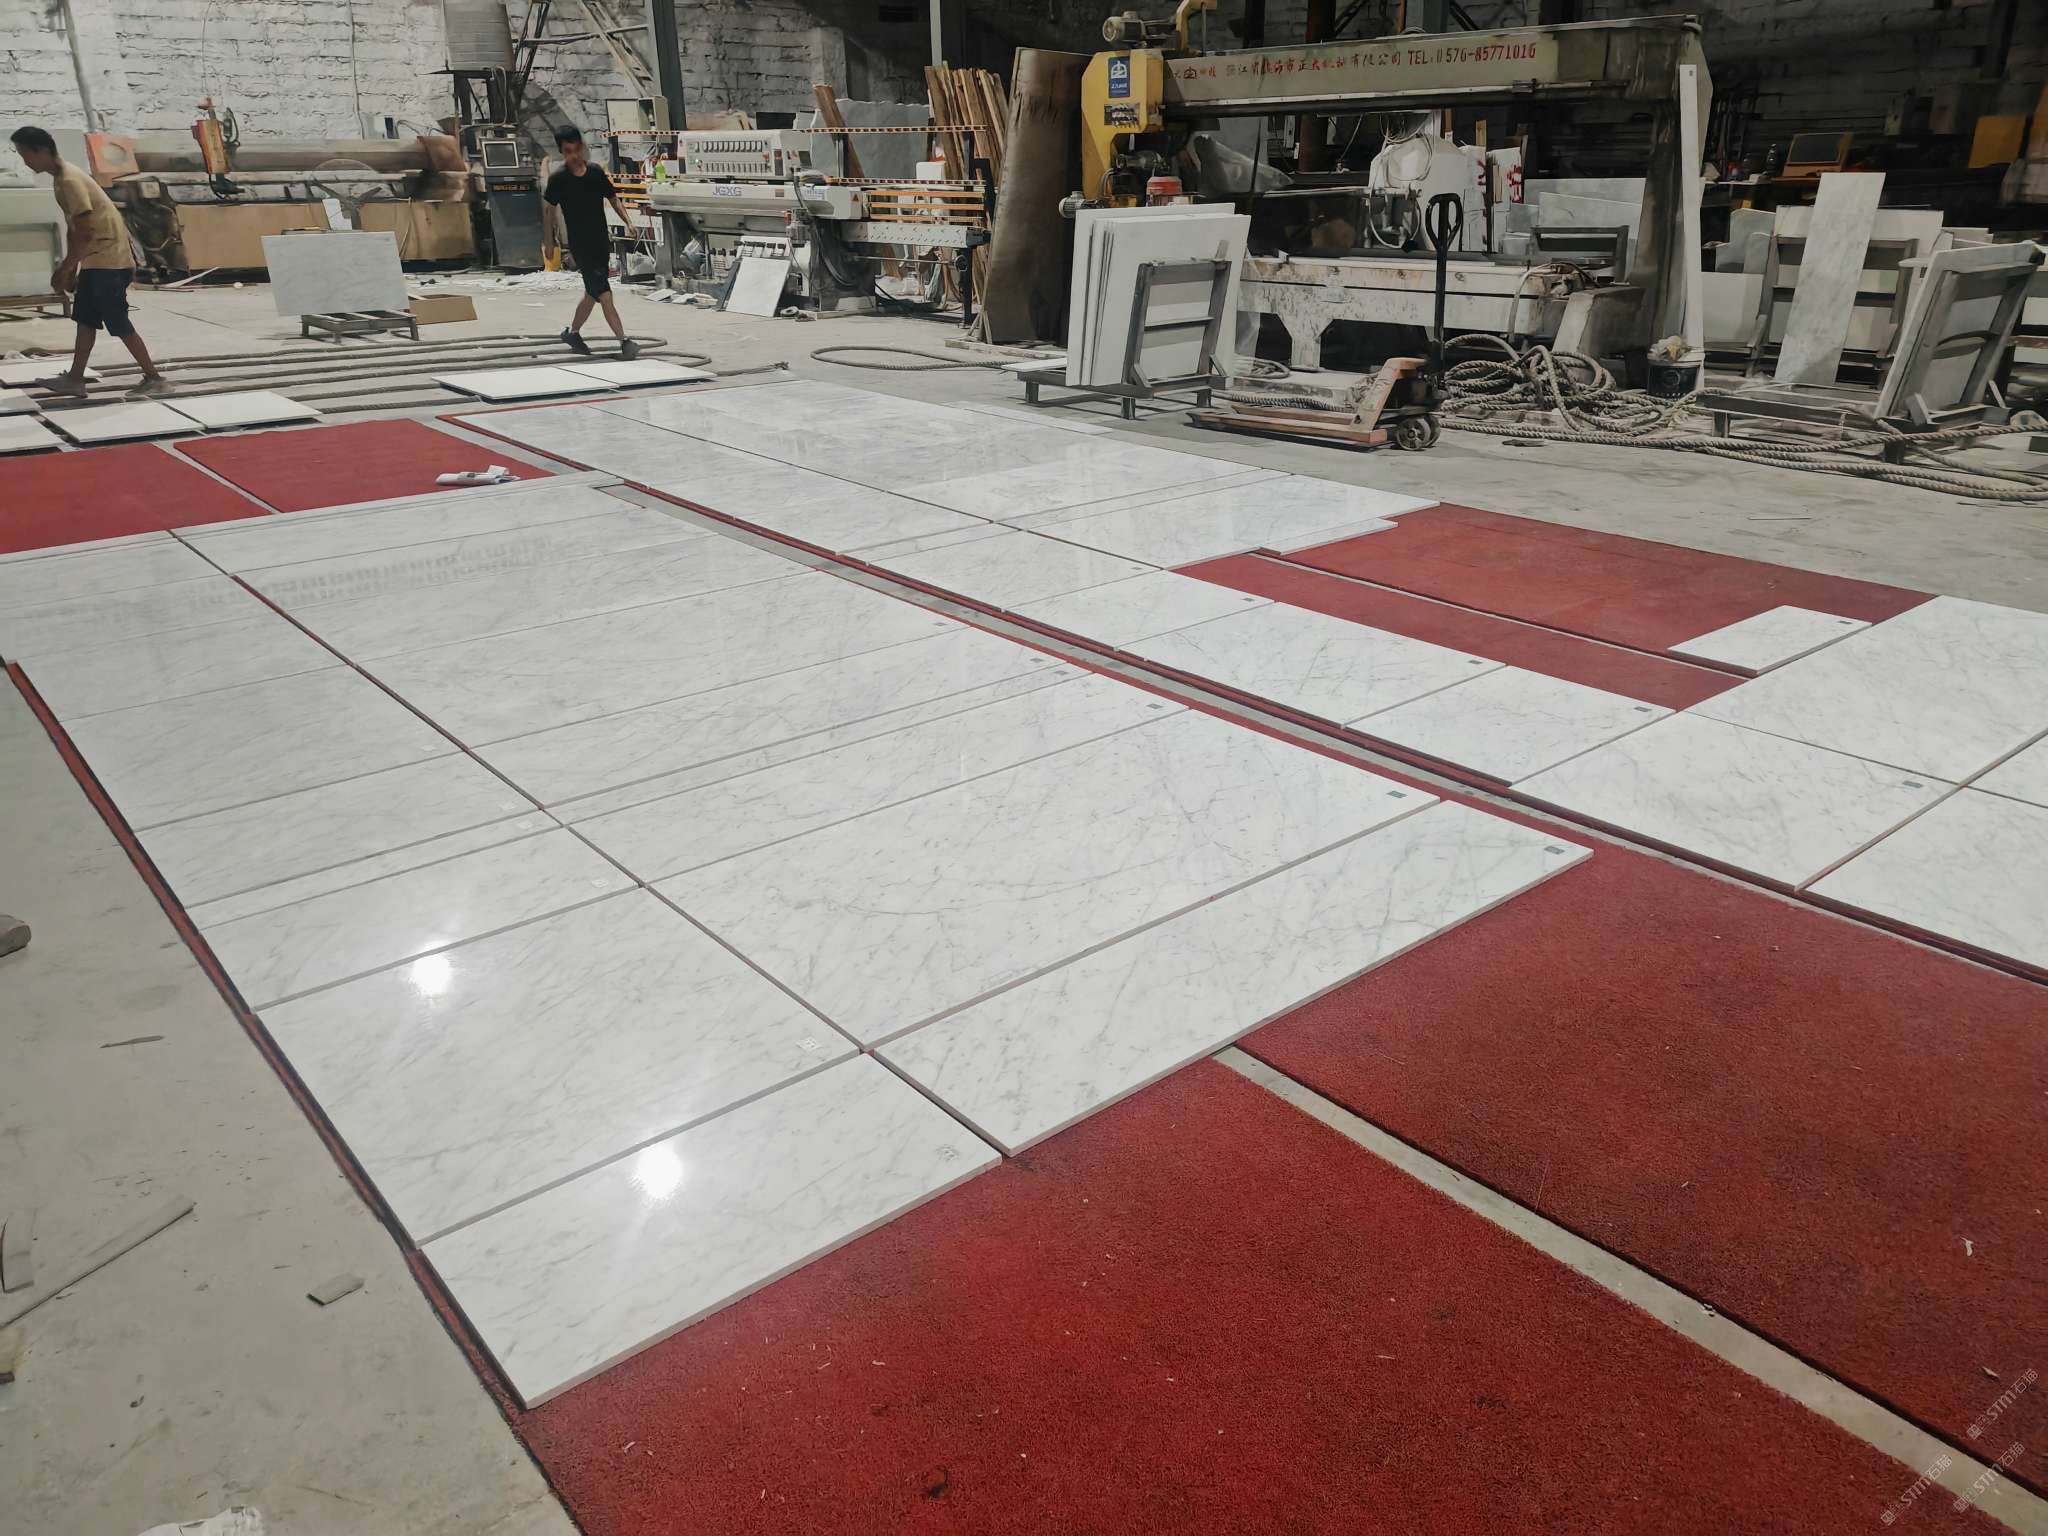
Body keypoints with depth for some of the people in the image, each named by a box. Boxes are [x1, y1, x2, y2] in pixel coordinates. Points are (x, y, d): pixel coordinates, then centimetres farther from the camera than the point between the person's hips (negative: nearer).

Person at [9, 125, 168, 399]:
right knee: (85, 319, 11)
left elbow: (85, 232, -21)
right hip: (95, 260, 10)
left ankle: (154, 379, 2)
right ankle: (75, 379, 16)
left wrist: (63, 269, -15)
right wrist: (71, 269, 16)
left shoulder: (69, 180, -18)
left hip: (109, 259, -10)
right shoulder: (62, 177, 13)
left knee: (118, 324, -5)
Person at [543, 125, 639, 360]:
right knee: (604, 294, -13)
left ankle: (572, 333, 35)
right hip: (580, 244, -5)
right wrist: (550, 240, 2)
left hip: (601, 241, 5)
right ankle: (624, 340, -15)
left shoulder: (596, 172, 2)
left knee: (592, 292, 17)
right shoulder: (558, 179, -8)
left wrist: (627, 222, -3)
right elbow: (550, 209, 1)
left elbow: (613, 198, 10)